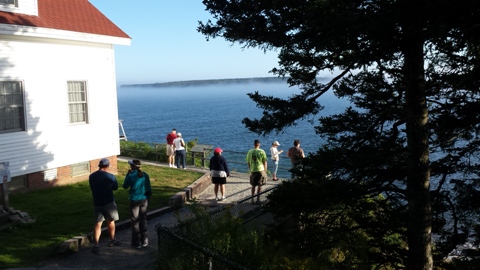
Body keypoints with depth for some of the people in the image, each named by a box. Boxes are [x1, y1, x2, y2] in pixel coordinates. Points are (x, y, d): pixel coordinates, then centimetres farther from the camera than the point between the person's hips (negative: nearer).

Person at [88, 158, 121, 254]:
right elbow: (115, 187, 1)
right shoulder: (110, 176, -14)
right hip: (109, 203, -3)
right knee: (111, 221, 15)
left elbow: (92, 188, 11)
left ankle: (95, 245, -3)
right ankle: (112, 241, 29)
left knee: (98, 223, 6)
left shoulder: (91, 177, -1)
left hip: (97, 203, 3)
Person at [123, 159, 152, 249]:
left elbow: (125, 186, 1)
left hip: (134, 201, -4)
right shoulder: (145, 175, -2)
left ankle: (137, 243, 12)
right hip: (144, 200, 4)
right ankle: (144, 241, 21)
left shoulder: (131, 176, -15)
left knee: (135, 222, 7)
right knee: (143, 220, 15)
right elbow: (149, 189, 4)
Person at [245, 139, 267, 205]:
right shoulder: (262, 151, -8)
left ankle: (252, 199, 16)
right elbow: (265, 162, -5)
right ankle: (258, 200, 10)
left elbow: (248, 162, 5)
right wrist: (265, 171, 7)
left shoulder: (249, 152, 0)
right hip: (260, 170, -3)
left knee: (253, 185, 15)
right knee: (260, 186, 9)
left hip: (253, 171, 3)